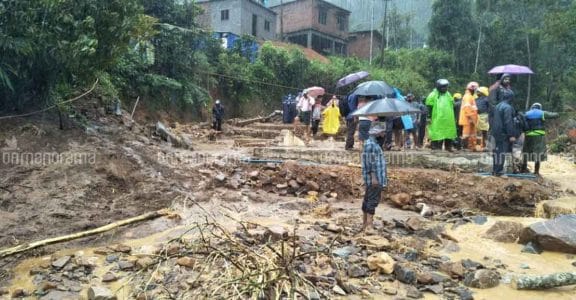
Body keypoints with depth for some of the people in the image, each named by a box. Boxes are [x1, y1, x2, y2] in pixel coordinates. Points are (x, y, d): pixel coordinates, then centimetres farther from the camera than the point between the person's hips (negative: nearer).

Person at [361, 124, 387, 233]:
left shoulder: (374, 143, 18)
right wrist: (373, 177, -22)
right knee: (373, 200, -11)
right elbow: (369, 162, -19)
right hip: (374, 178, -10)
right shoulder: (370, 144, -13)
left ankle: (365, 224, 19)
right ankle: (369, 225, -11)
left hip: (377, 178, 10)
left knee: (368, 200, 12)